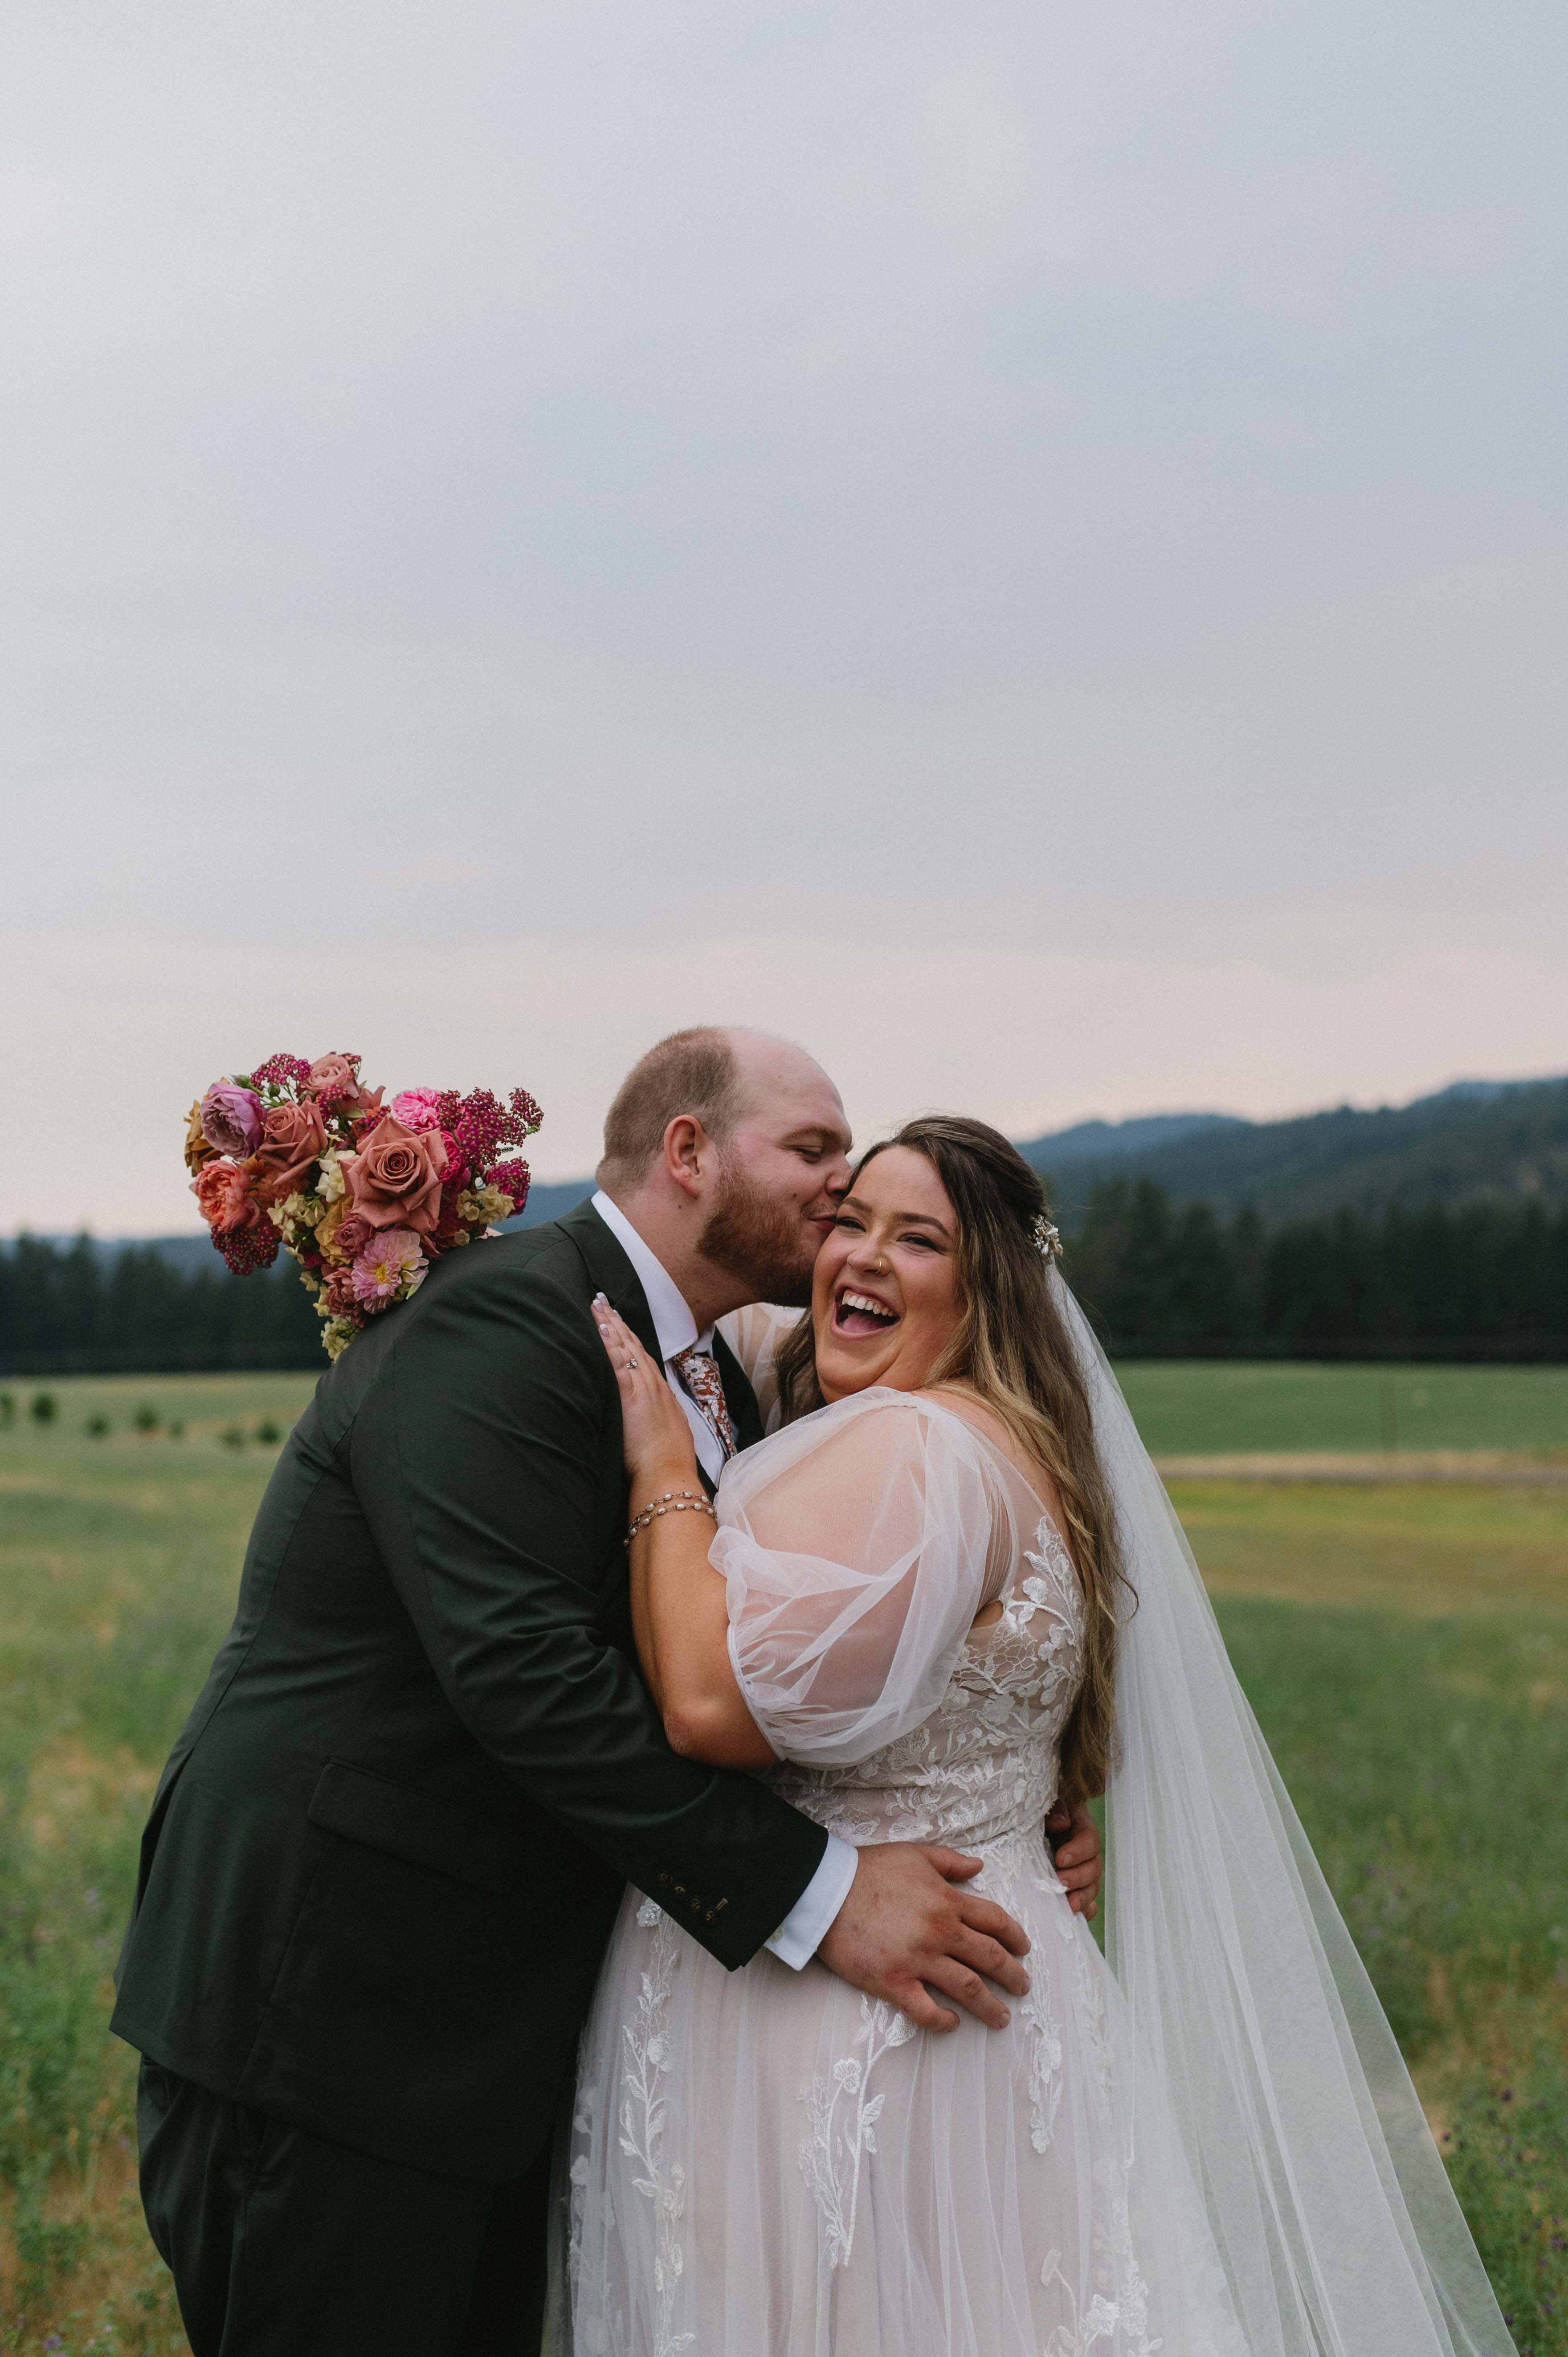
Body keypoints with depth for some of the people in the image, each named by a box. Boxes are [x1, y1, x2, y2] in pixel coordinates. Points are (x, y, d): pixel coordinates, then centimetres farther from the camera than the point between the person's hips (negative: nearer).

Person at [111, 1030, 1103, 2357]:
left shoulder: (721, 1391, 12)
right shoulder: (504, 1318, -18)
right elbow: (523, 1673, -27)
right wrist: (817, 1891, -25)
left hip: (492, 2017, 9)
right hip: (332, 2008, -9)